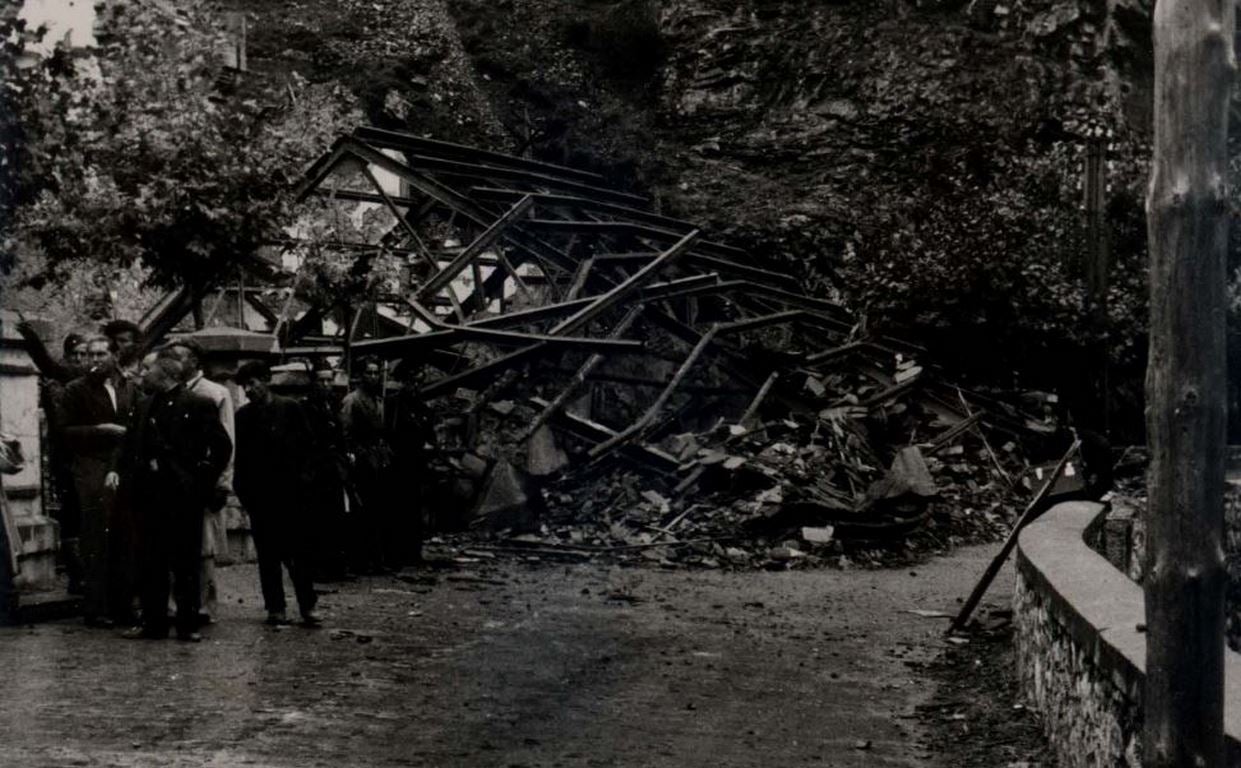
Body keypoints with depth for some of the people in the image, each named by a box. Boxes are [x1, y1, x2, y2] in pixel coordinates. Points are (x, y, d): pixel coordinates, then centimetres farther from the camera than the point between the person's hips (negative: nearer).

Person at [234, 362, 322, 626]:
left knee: (299, 552, -1)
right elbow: (240, 455, 9)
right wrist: (242, 487, 0)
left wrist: (300, 477, -3)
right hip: (259, 495, 2)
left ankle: (307, 607, 4)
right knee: (267, 555, 5)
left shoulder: (290, 408, 1)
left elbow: (305, 445, 3)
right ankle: (275, 607, 10)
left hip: (289, 492, -2)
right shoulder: (243, 415, 6)